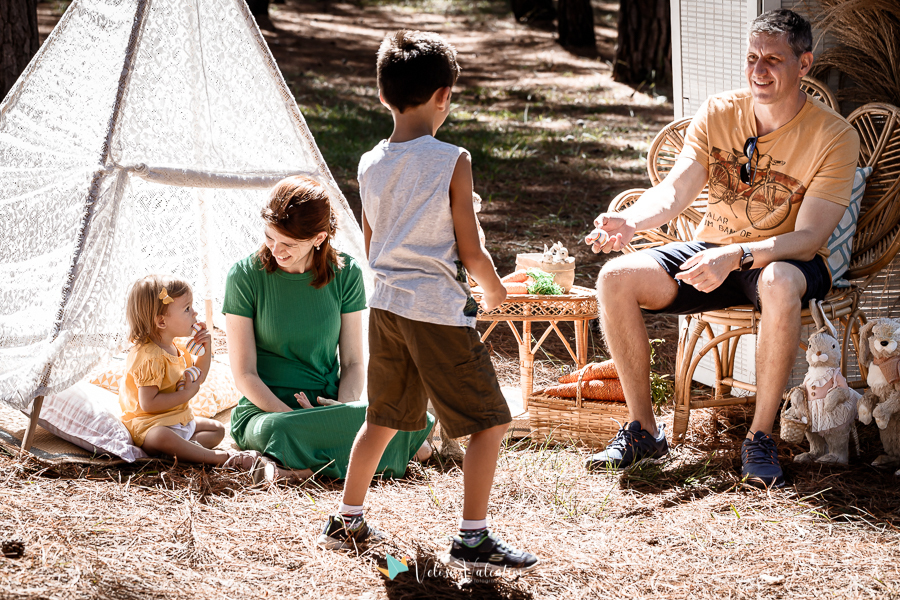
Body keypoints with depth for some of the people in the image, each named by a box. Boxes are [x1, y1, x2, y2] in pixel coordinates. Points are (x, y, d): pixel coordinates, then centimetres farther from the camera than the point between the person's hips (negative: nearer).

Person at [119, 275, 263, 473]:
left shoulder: (177, 347, 8)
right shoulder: (148, 357, -23)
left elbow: (199, 378, 21)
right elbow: (148, 403, -29)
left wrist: (205, 349, 5)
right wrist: (186, 394, -23)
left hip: (180, 420, 10)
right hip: (148, 425, -10)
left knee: (218, 429, 12)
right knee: (162, 438, -41)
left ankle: (189, 446, -20)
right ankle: (223, 457, -41)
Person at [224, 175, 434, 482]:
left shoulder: (345, 274, 3)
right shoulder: (245, 276, -6)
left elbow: (353, 362, 6)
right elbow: (244, 374, -6)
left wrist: (344, 407, -16)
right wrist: (296, 418, -20)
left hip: (328, 405, 3)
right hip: (264, 409, -3)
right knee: (279, 432, -41)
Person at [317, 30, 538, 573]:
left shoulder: (370, 165, 5)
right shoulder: (452, 162, -13)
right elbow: (470, 251, -10)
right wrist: (494, 288, 10)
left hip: (386, 305, 7)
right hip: (440, 312, -7)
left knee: (383, 419, 23)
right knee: (490, 423, 4)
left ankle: (347, 521, 31)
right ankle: (473, 539, 1)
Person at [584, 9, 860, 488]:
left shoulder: (834, 138, -15)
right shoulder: (718, 114, -3)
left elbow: (807, 239, -22)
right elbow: (674, 191, -11)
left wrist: (736, 255, -39)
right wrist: (630, 221, -34)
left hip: (788, 260, -4)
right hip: (712, 251, 4)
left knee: (779, 283, -42)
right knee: (615, 278, -19)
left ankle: (760, 438, -26)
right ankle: (643, 431, -7)